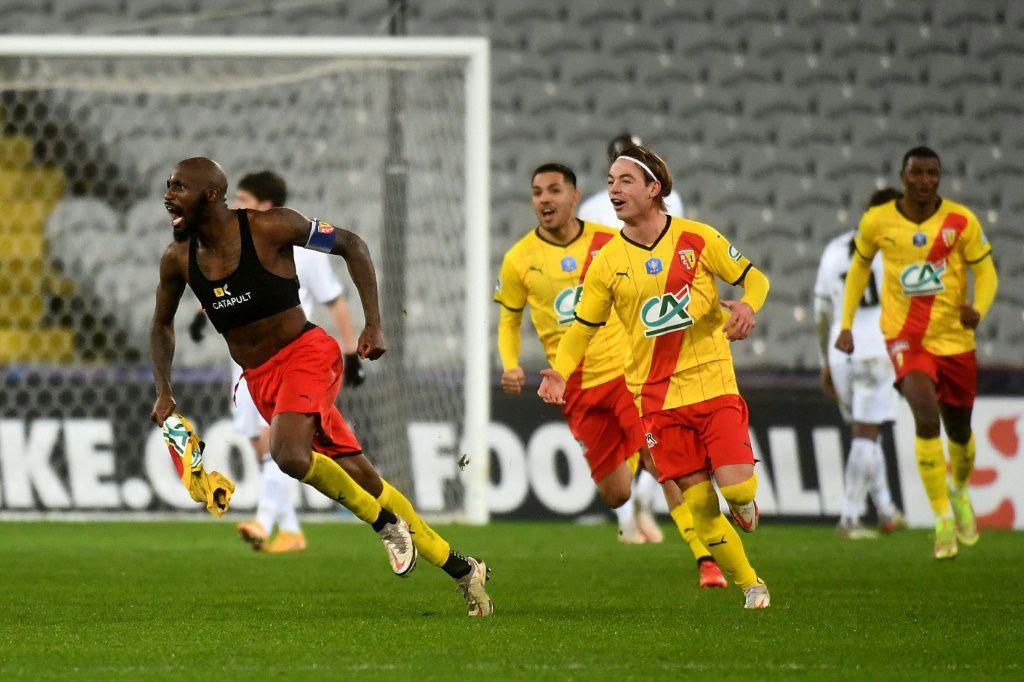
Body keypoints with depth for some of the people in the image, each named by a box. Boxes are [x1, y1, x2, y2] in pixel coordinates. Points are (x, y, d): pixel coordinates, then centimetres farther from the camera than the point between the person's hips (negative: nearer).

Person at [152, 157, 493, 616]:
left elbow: (351, 245, -4)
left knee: (289, 454, -32)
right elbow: (162, 324, 18)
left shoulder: (269, 228, -14)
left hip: (305, 355, -5)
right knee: (360, 479, 4)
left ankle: (386, 521, -9)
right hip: (260, 379, 5)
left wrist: (374, 324, -10)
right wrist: (164, 391, 5)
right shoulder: (178, 259, 1)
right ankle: (461, 569, 14)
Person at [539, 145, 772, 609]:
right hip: (657, 396, 1)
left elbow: (753, 278, 5)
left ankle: (744, 501, 24)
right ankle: (750, 584, 12)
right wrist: (560, 371, -7)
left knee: (736, 487, -14)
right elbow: (584, 325, 10)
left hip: (713, 383, -1)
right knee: (698, 501, -3)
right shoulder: (607, 262, 2)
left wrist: (748, 306, -18)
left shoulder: (697, 239, -2)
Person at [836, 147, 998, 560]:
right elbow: (860, 267, 14)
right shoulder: (877, 222, -4)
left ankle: (960, 492, 49)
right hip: (904, 336, -2)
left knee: (959, 430, 15)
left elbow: (985, 272, 1)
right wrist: (846, 324, 12)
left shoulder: (961, 221, -6)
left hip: (954, 338, 2)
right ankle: (943, 520, -17)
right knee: (926, 417, -24)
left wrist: (978, 309, -20)